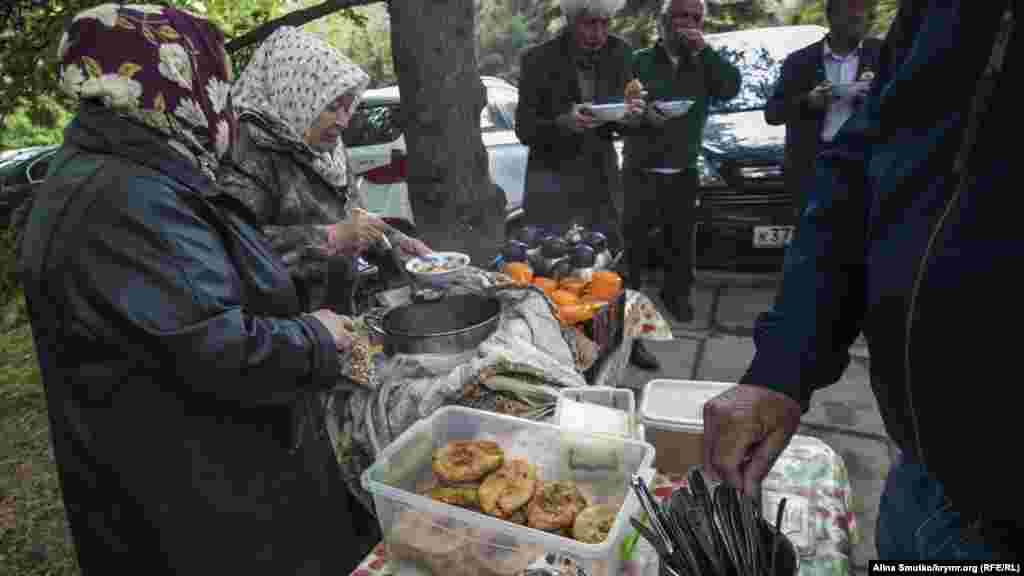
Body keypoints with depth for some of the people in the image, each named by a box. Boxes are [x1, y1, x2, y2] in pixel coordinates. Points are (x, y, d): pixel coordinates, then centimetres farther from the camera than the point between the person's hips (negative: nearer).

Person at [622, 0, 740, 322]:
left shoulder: (703, 64, 10)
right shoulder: (639, 61, 1)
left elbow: (731, 88, -8)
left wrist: (704, 50, -14)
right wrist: (642, 114, -22)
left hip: (683, 174, 3)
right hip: (641, 172, -3)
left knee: (681, 242, 12)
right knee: (632, 242, 0)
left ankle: (676, 294, 28)